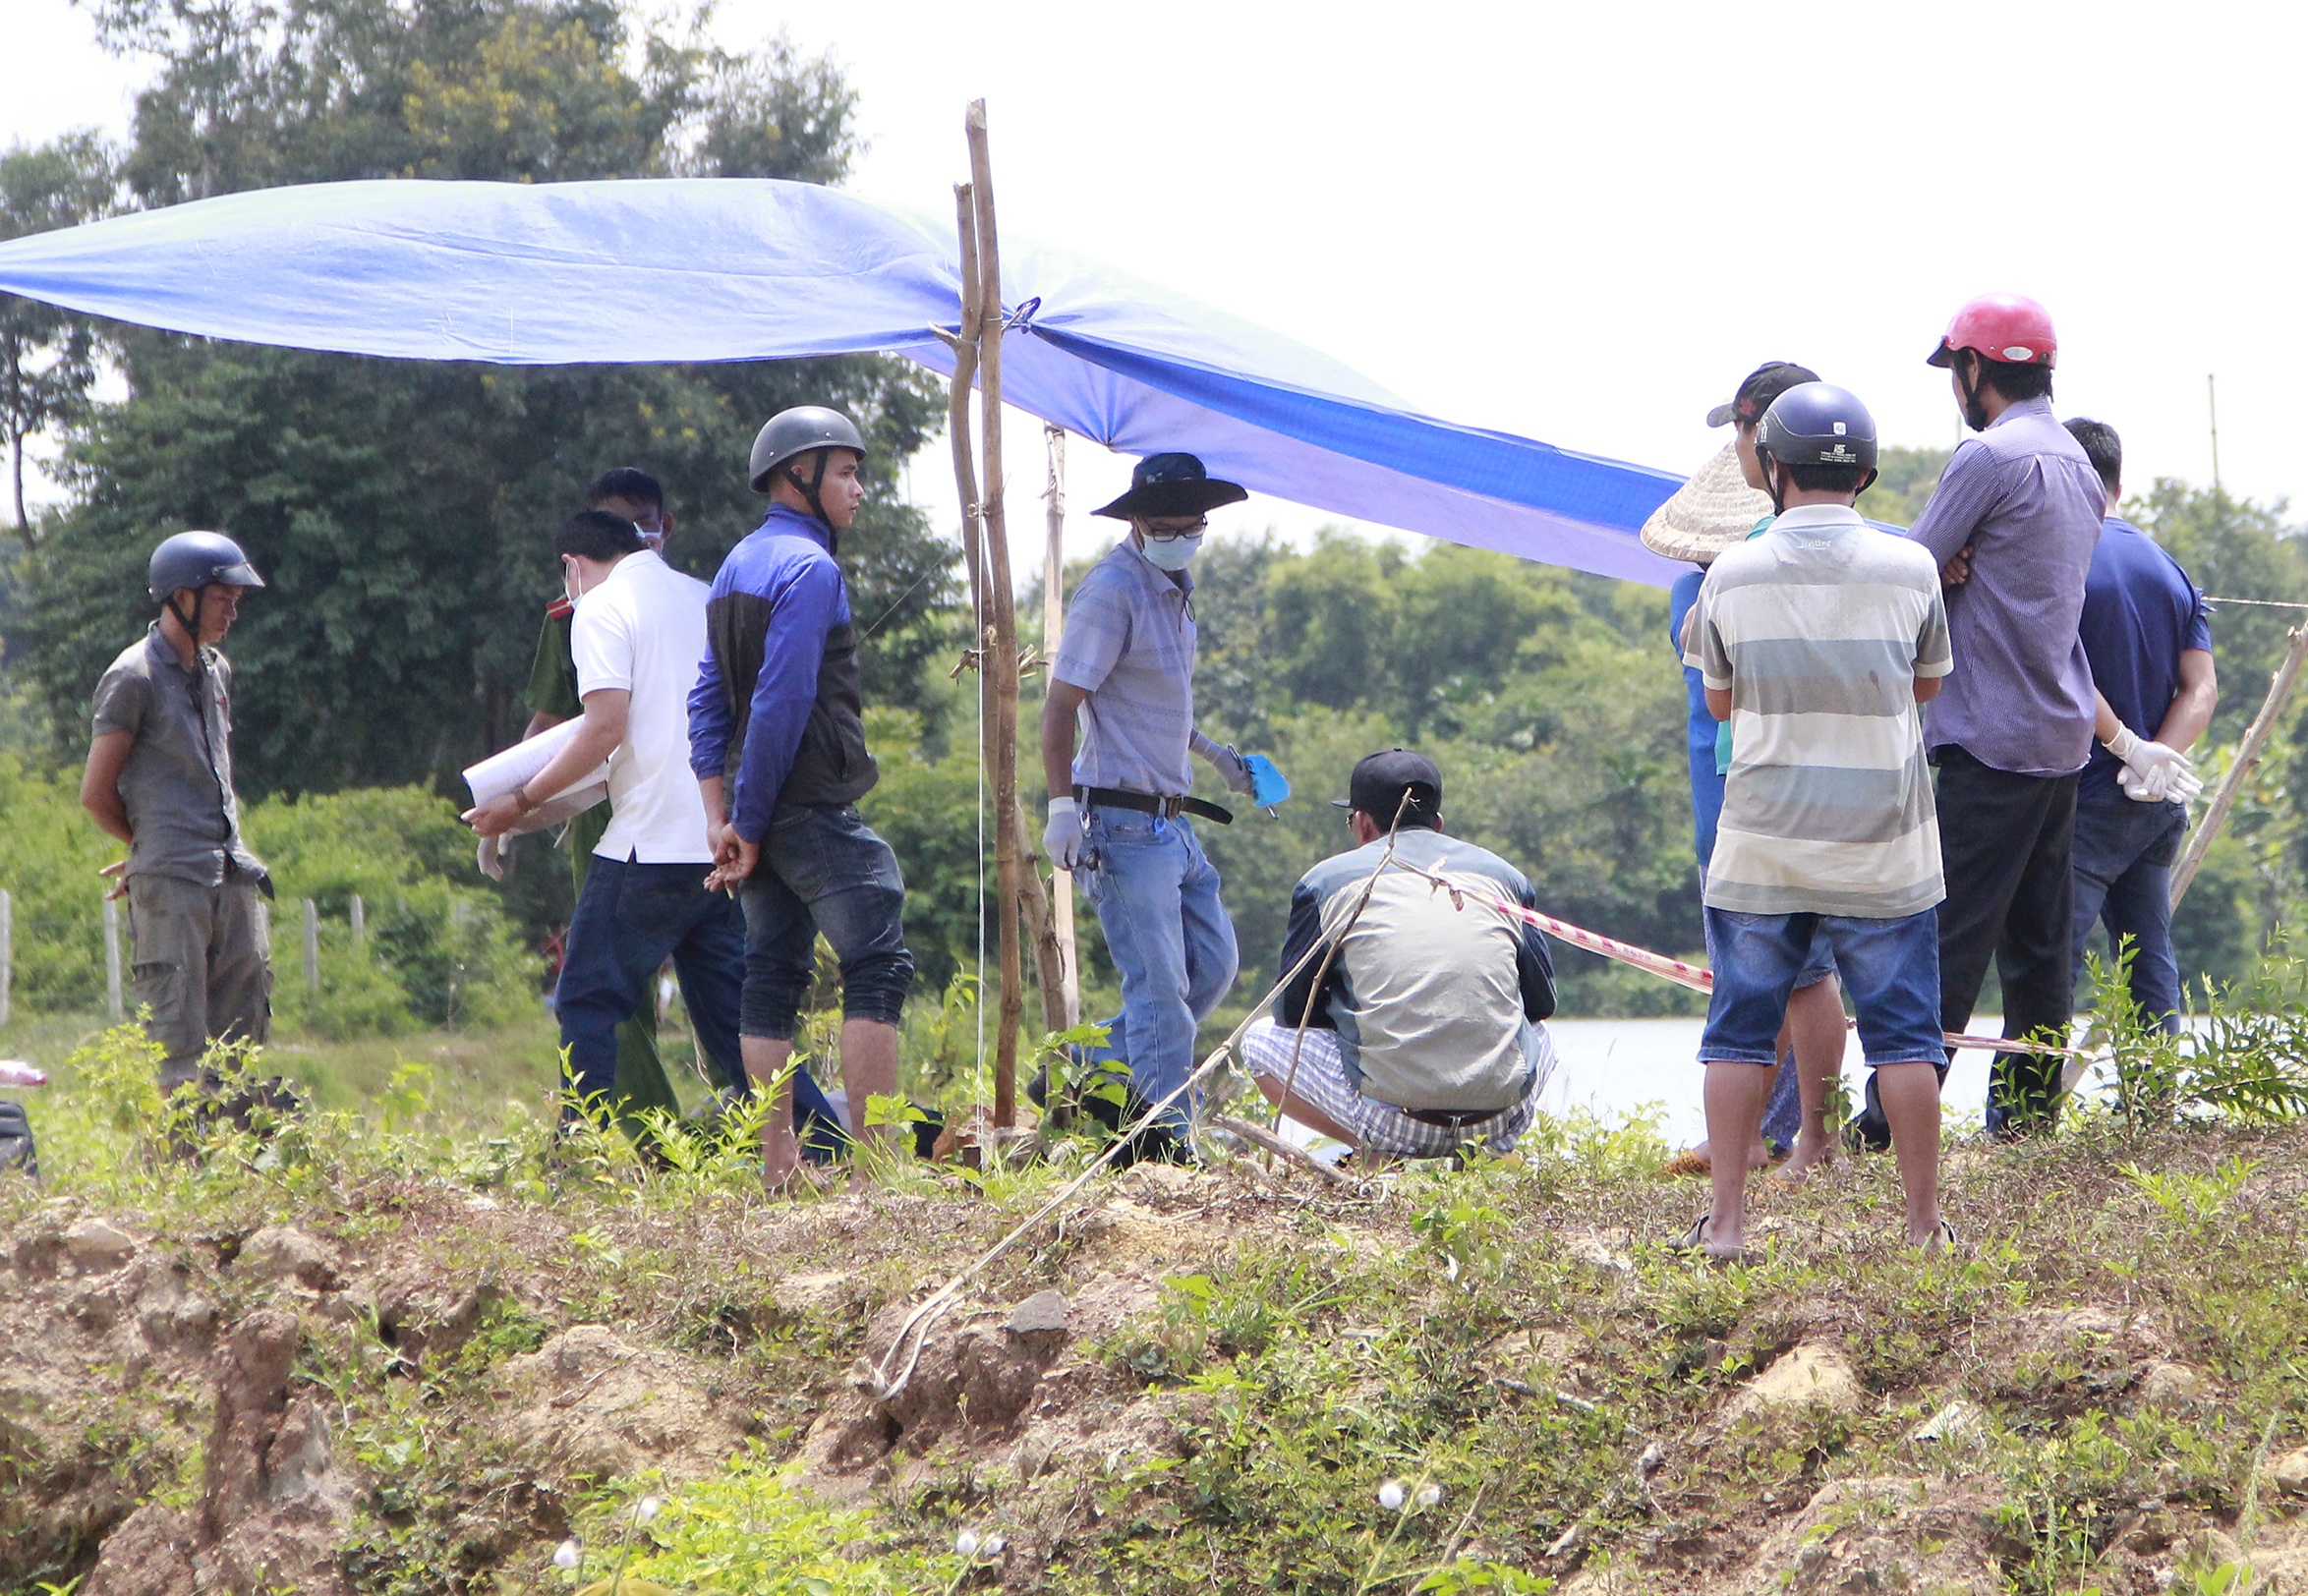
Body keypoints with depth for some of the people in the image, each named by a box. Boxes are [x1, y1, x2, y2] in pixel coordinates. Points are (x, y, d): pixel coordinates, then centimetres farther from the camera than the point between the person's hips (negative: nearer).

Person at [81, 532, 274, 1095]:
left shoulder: (217, 671, 18)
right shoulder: (134, 678, -6)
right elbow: (96, 794, -3)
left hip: (232, 874, 7)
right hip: (171, 881, -7)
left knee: (244, 1026, 5)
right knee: (179, 1043, -8)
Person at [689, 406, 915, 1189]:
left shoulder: (735, 567, 18)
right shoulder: (808, 566, -11)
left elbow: (708, 701, 15)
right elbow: (782, 702, -17)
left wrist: (721, 818, 10)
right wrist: (749, 825, -13)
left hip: (762, 810, 9)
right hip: (814, 806, -9)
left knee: (774, 975, 8)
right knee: (877, 965, -9)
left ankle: (777, 1162, 7)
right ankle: (876, 1156, -16)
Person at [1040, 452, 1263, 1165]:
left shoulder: (1173, 591, 16)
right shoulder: (1112, 591, -13)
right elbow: (1062, 704, -18)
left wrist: (1211, 752, 30)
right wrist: (1062, 805, -25)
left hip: (1169, 818, 10)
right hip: (1123, 821, -10)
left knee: (1212, 962, 11)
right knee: (1161, 987, -8)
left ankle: (1092, 1073, 19)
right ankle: (1164, 1140, -2)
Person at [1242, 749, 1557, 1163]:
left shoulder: (1325, 880, 8)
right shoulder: (1503, 874, 16)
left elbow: (1293, 1011, 14)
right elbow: (1542, 1002, 21)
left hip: (1394, 1116, -3)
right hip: (1504, 1114, 3)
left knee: (1261, 1040, 22)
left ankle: (1377, 1152, 0)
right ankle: (1485, 1145, 8)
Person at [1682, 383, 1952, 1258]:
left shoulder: (1733, 575, -4)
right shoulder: (1909, 569, -4)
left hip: (1761, 847, 0)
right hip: (1883, 851, 0)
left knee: (1741, 1032, 8)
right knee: (1902, 1032, 7)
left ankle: (1726, 1220, 8)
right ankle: (1924, 1221, 9)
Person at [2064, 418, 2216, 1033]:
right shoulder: (2170, 569, 10)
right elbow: (2202, 690, 3)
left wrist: (2128, 746, -12)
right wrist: (2157, 758, -10)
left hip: (2086, 799, -7)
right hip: (2160, 804, 7)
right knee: (2150, 964, 13)